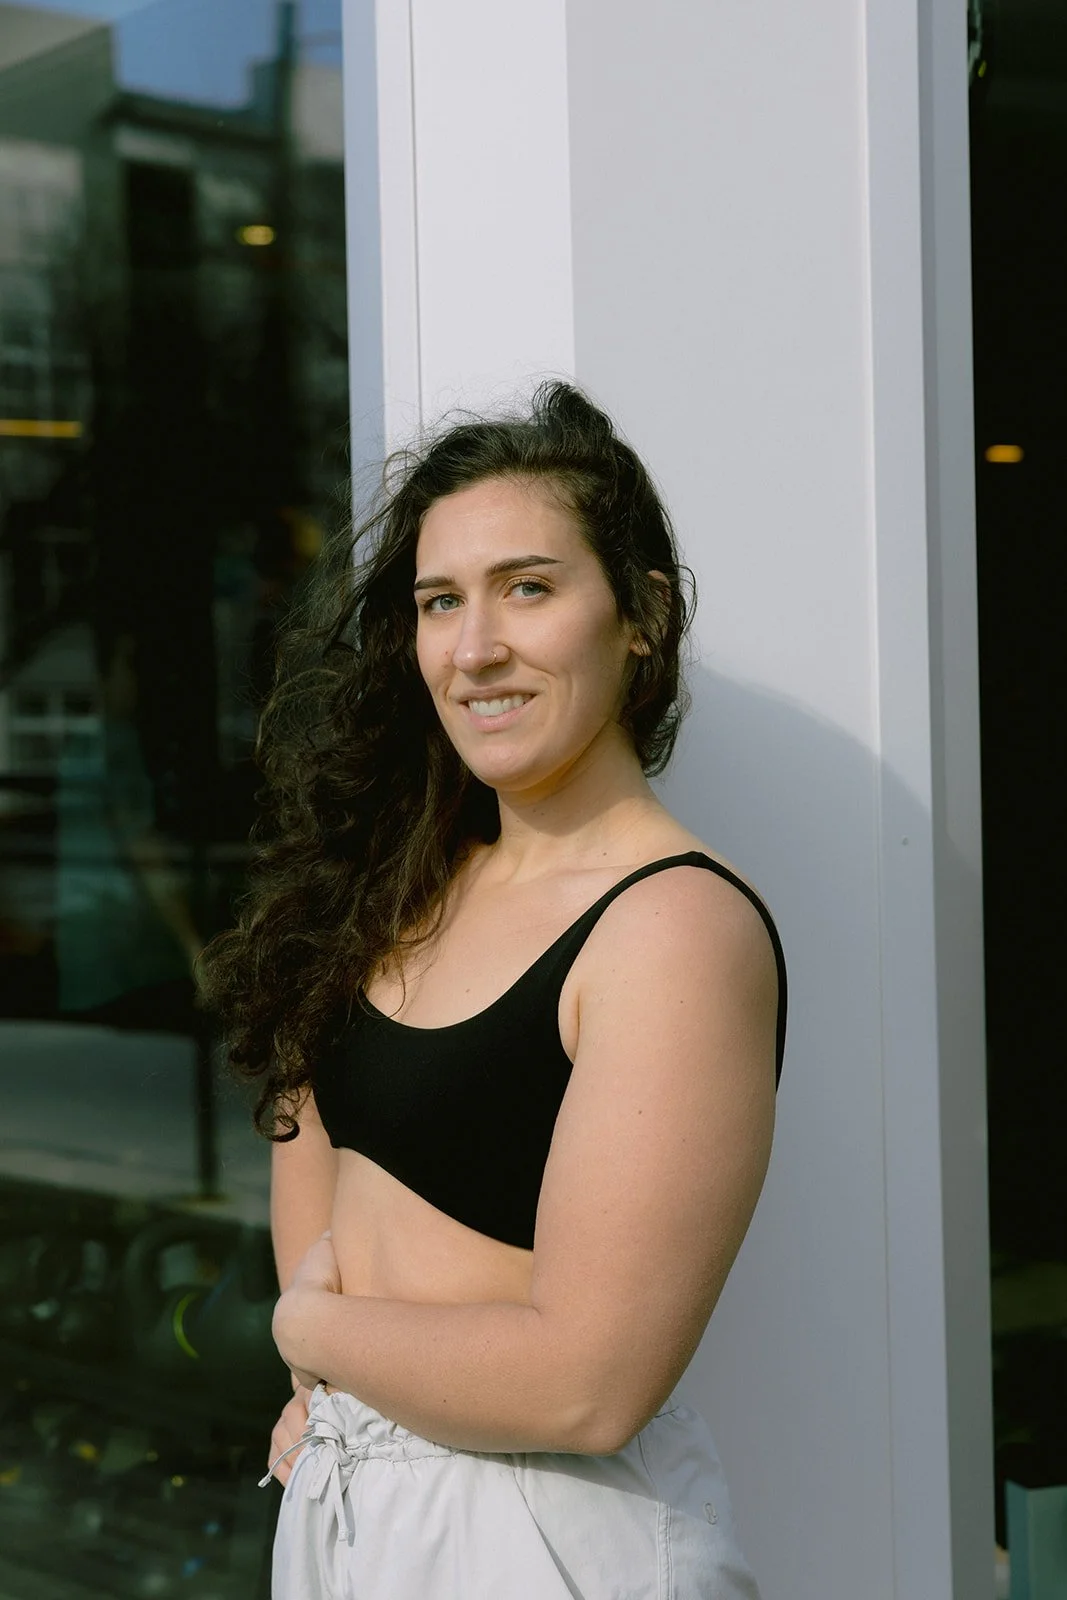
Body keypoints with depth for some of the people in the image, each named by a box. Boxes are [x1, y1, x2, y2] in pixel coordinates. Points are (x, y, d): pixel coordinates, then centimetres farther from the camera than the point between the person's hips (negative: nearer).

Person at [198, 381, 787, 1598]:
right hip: (339, 1491, 7)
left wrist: (314, 1328, -11)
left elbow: (587, 1384, -26)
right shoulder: (417, 882, 4)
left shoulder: (679, 928, -21)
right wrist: (328, 1386, -4)